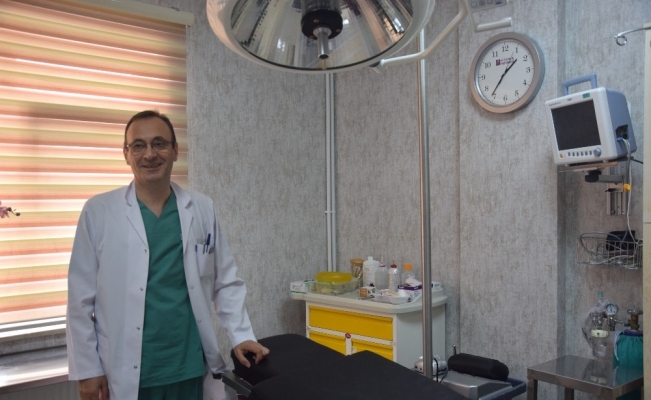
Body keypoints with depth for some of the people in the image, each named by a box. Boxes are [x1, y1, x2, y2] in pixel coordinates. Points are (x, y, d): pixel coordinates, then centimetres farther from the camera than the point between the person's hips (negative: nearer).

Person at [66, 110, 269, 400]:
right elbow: (81, 298, -3)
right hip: (126, 373, -2)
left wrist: (241, 336, 1)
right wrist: (87, 369, -4)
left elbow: (226, 282, 6)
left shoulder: (203, 209, 1)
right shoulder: (99, 212, -5)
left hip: (190, 368, 2)